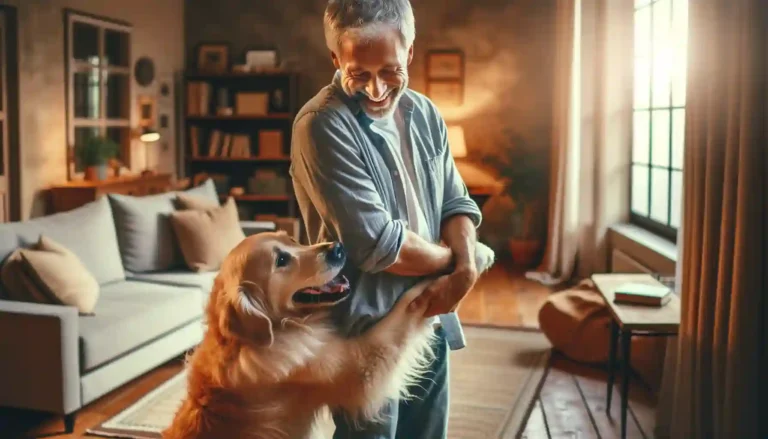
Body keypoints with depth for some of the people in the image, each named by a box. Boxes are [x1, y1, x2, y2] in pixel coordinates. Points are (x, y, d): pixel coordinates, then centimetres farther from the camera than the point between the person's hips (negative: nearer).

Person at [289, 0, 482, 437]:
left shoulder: (425, 114, 4)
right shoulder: (322, 124, -20)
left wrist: (466, 268, -12)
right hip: (366, 329, -7)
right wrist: (451, 258, -7)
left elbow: (457, 202, 8)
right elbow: (377, 244, -23)